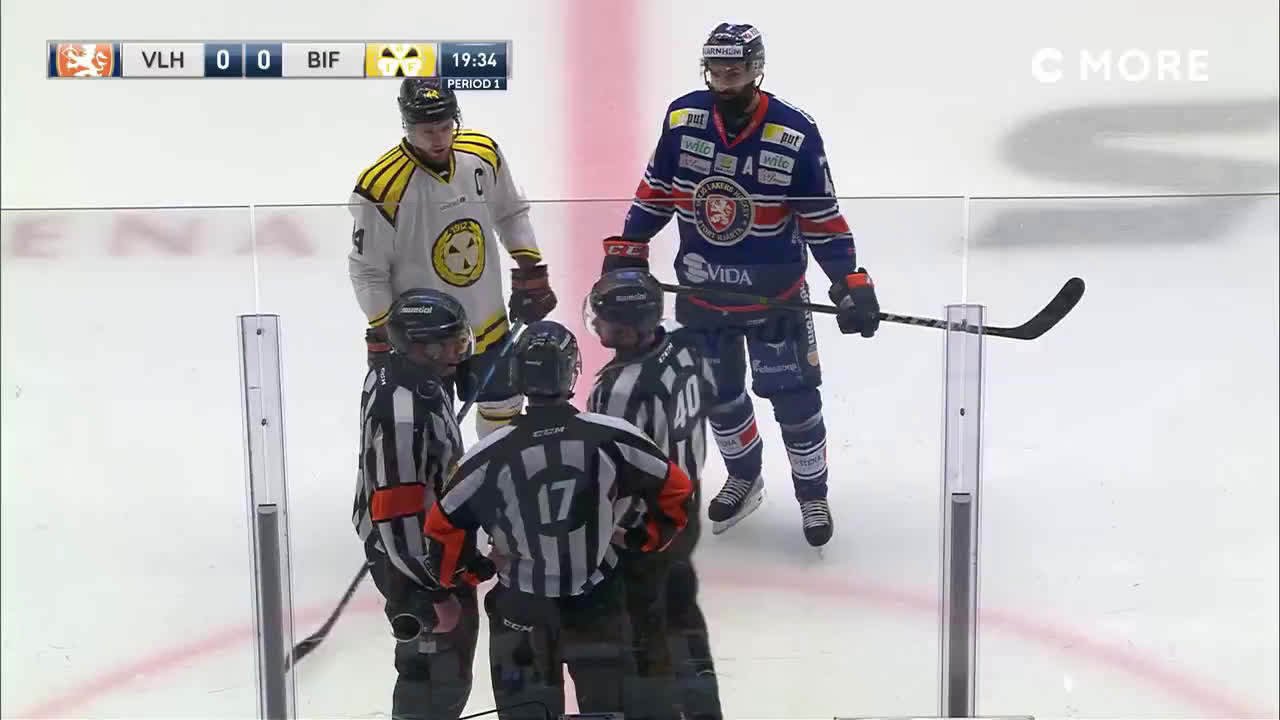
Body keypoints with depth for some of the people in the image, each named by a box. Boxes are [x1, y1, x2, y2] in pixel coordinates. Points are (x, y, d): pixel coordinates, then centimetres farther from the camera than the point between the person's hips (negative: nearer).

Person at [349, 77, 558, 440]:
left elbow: (511, 213, 10)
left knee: (503, 403, 23)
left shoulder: (483, 153, -8)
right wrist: (381, 335, -14)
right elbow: (367, 270, -14)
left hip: (486, 320, 6)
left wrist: (531, 271, 7)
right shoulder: (381, 186, -24)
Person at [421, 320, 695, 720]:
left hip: (521, 609, 0)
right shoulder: (612, 437, -14)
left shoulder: (491, 454, -14)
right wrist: (645, 540, 13)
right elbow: (675, 491, -2)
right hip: (598, 603, 0)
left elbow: (444, 528, -6)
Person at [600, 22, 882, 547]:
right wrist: (626, 251, 2)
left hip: (774, 292, -3)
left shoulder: (795, 134, -18)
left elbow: (822, 219, -11)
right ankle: (744, 479, 40)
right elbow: (656, 191, 4)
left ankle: (812, 496, 22)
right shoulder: (682, 118, -10)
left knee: (793, 396, 2)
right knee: (719, 394, 16)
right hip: (701, 288, 3)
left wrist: (850, 282, -17)